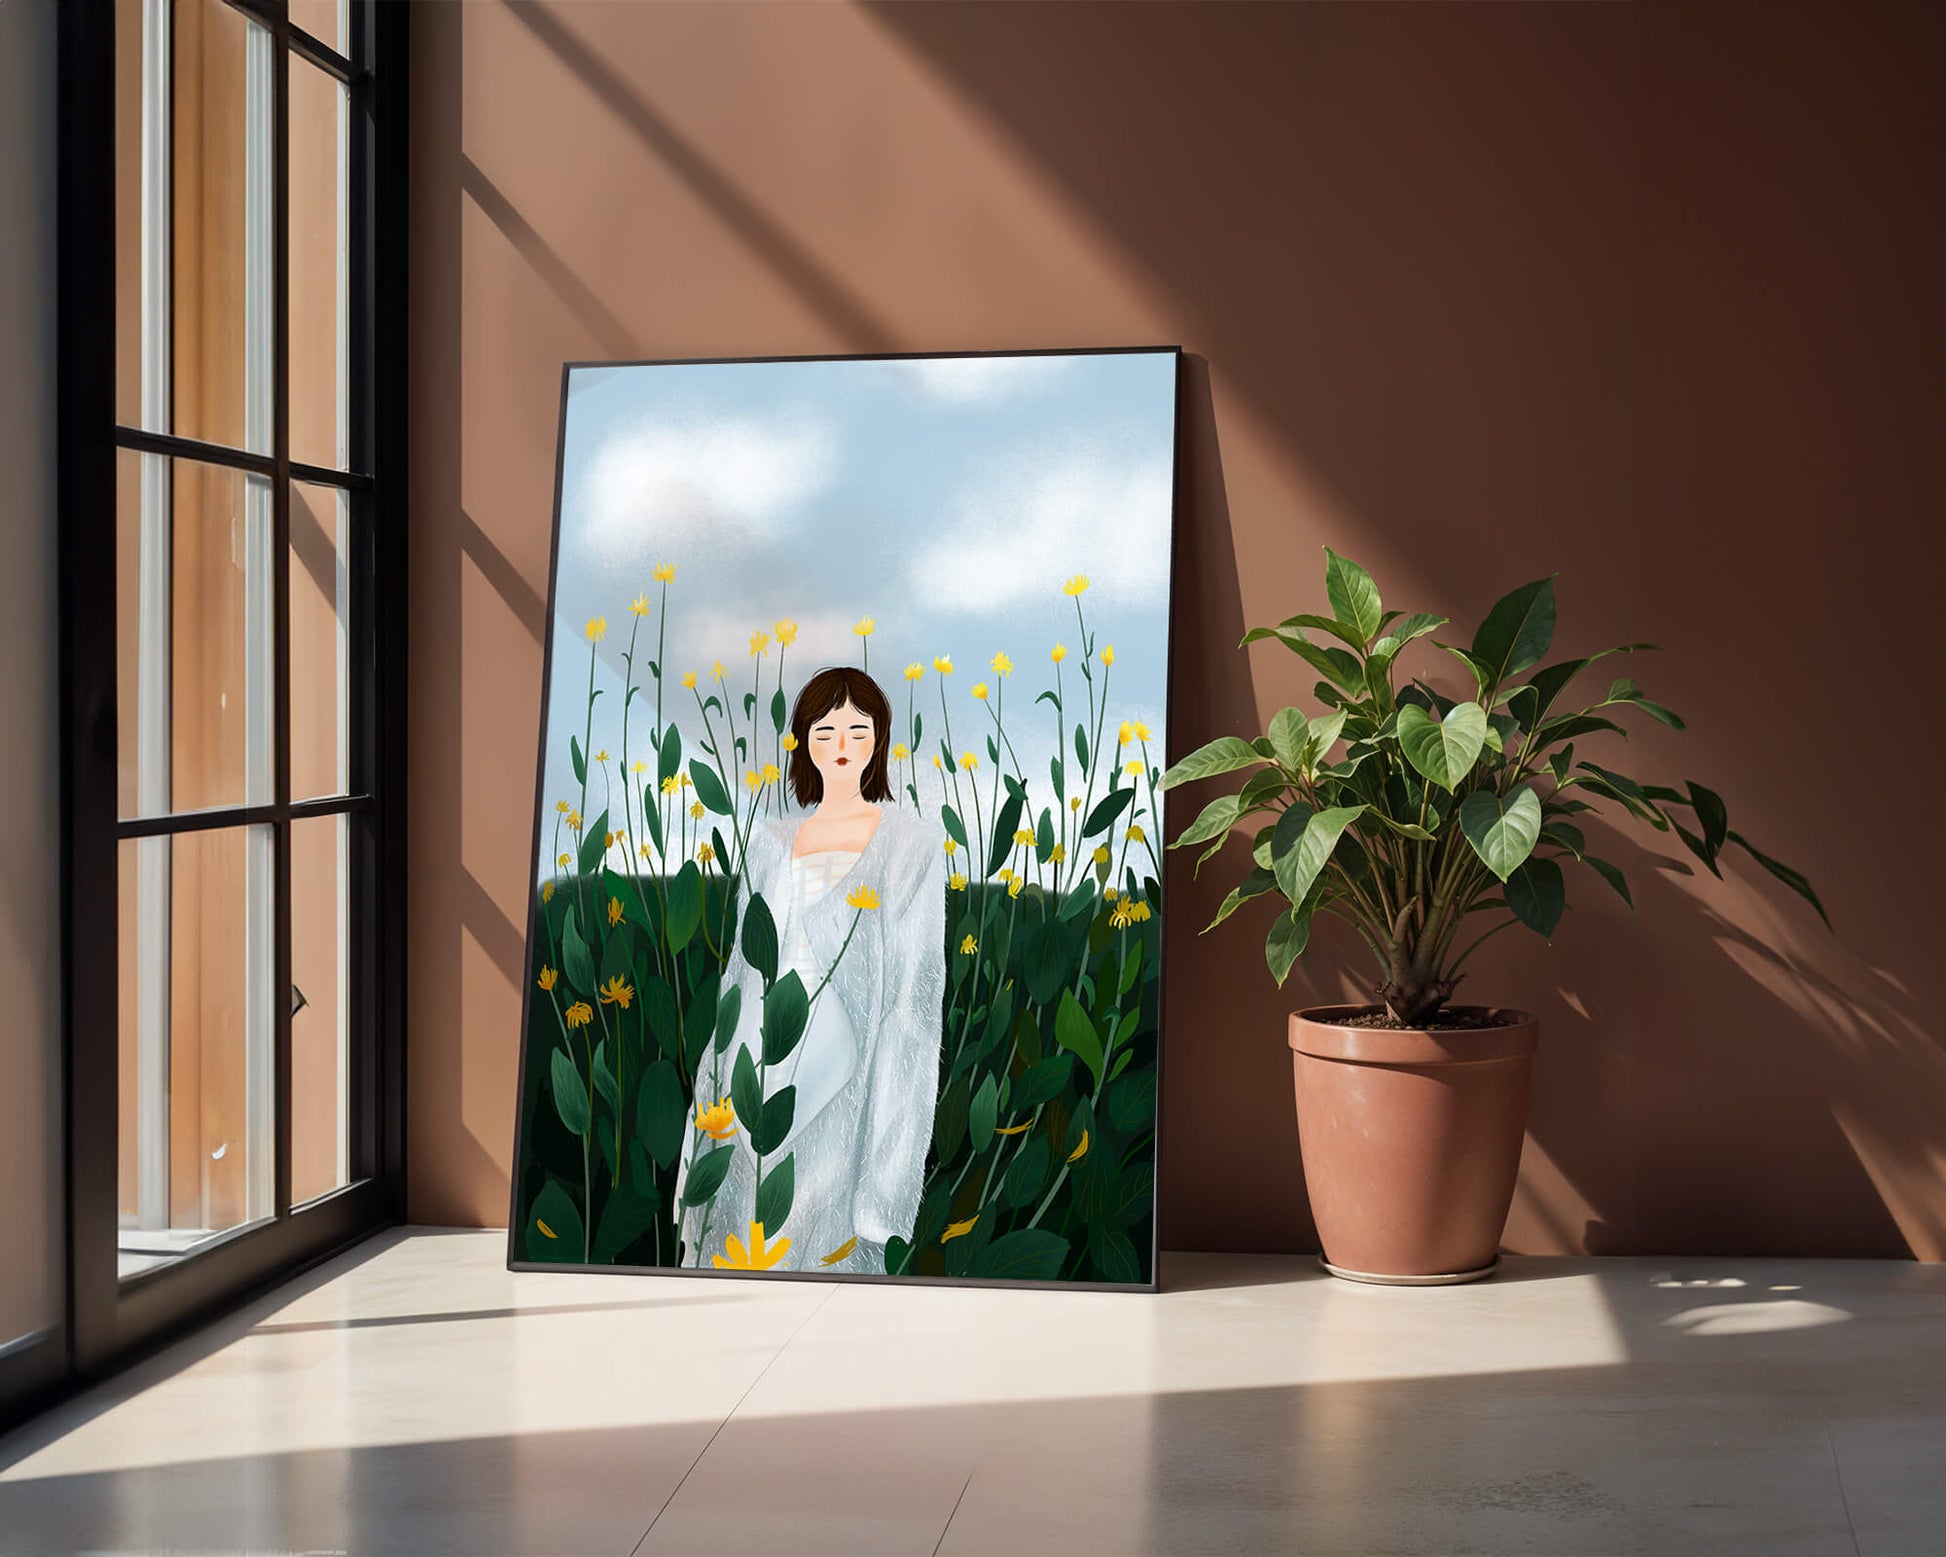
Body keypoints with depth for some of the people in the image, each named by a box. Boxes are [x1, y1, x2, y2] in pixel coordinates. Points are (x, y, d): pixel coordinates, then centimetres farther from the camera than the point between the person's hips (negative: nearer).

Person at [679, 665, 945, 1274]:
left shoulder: (913, 845, 1)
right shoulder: (771, 839, 13)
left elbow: (916, 993, -4)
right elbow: (743, 966, 16)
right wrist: (718, 1093, 9)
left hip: (840, 1086, -4)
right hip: (757, 1080, 4)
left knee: (828, 1244, -4)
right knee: (737, 1236, 4)